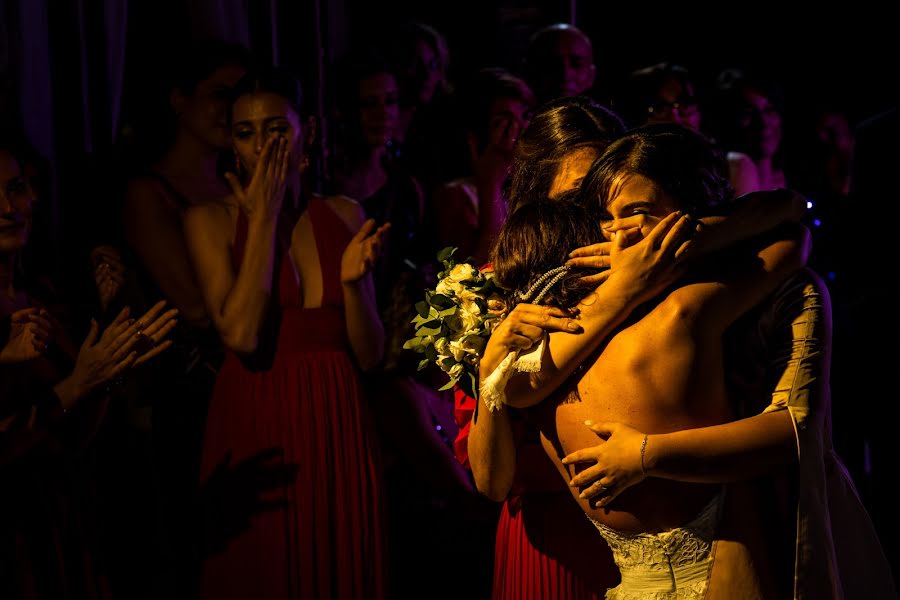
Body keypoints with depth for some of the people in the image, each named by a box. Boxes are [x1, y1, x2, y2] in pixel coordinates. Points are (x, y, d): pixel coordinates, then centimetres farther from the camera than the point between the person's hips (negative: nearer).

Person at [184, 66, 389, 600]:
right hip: (256, 430, -3)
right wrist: (265, 216, -12)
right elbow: (242, 335, -17)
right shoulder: (211, 221, -1)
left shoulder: (344, 216, 6)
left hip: (337, 430, 3)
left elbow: (370, 355, 4)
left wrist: (353, 279, -14)